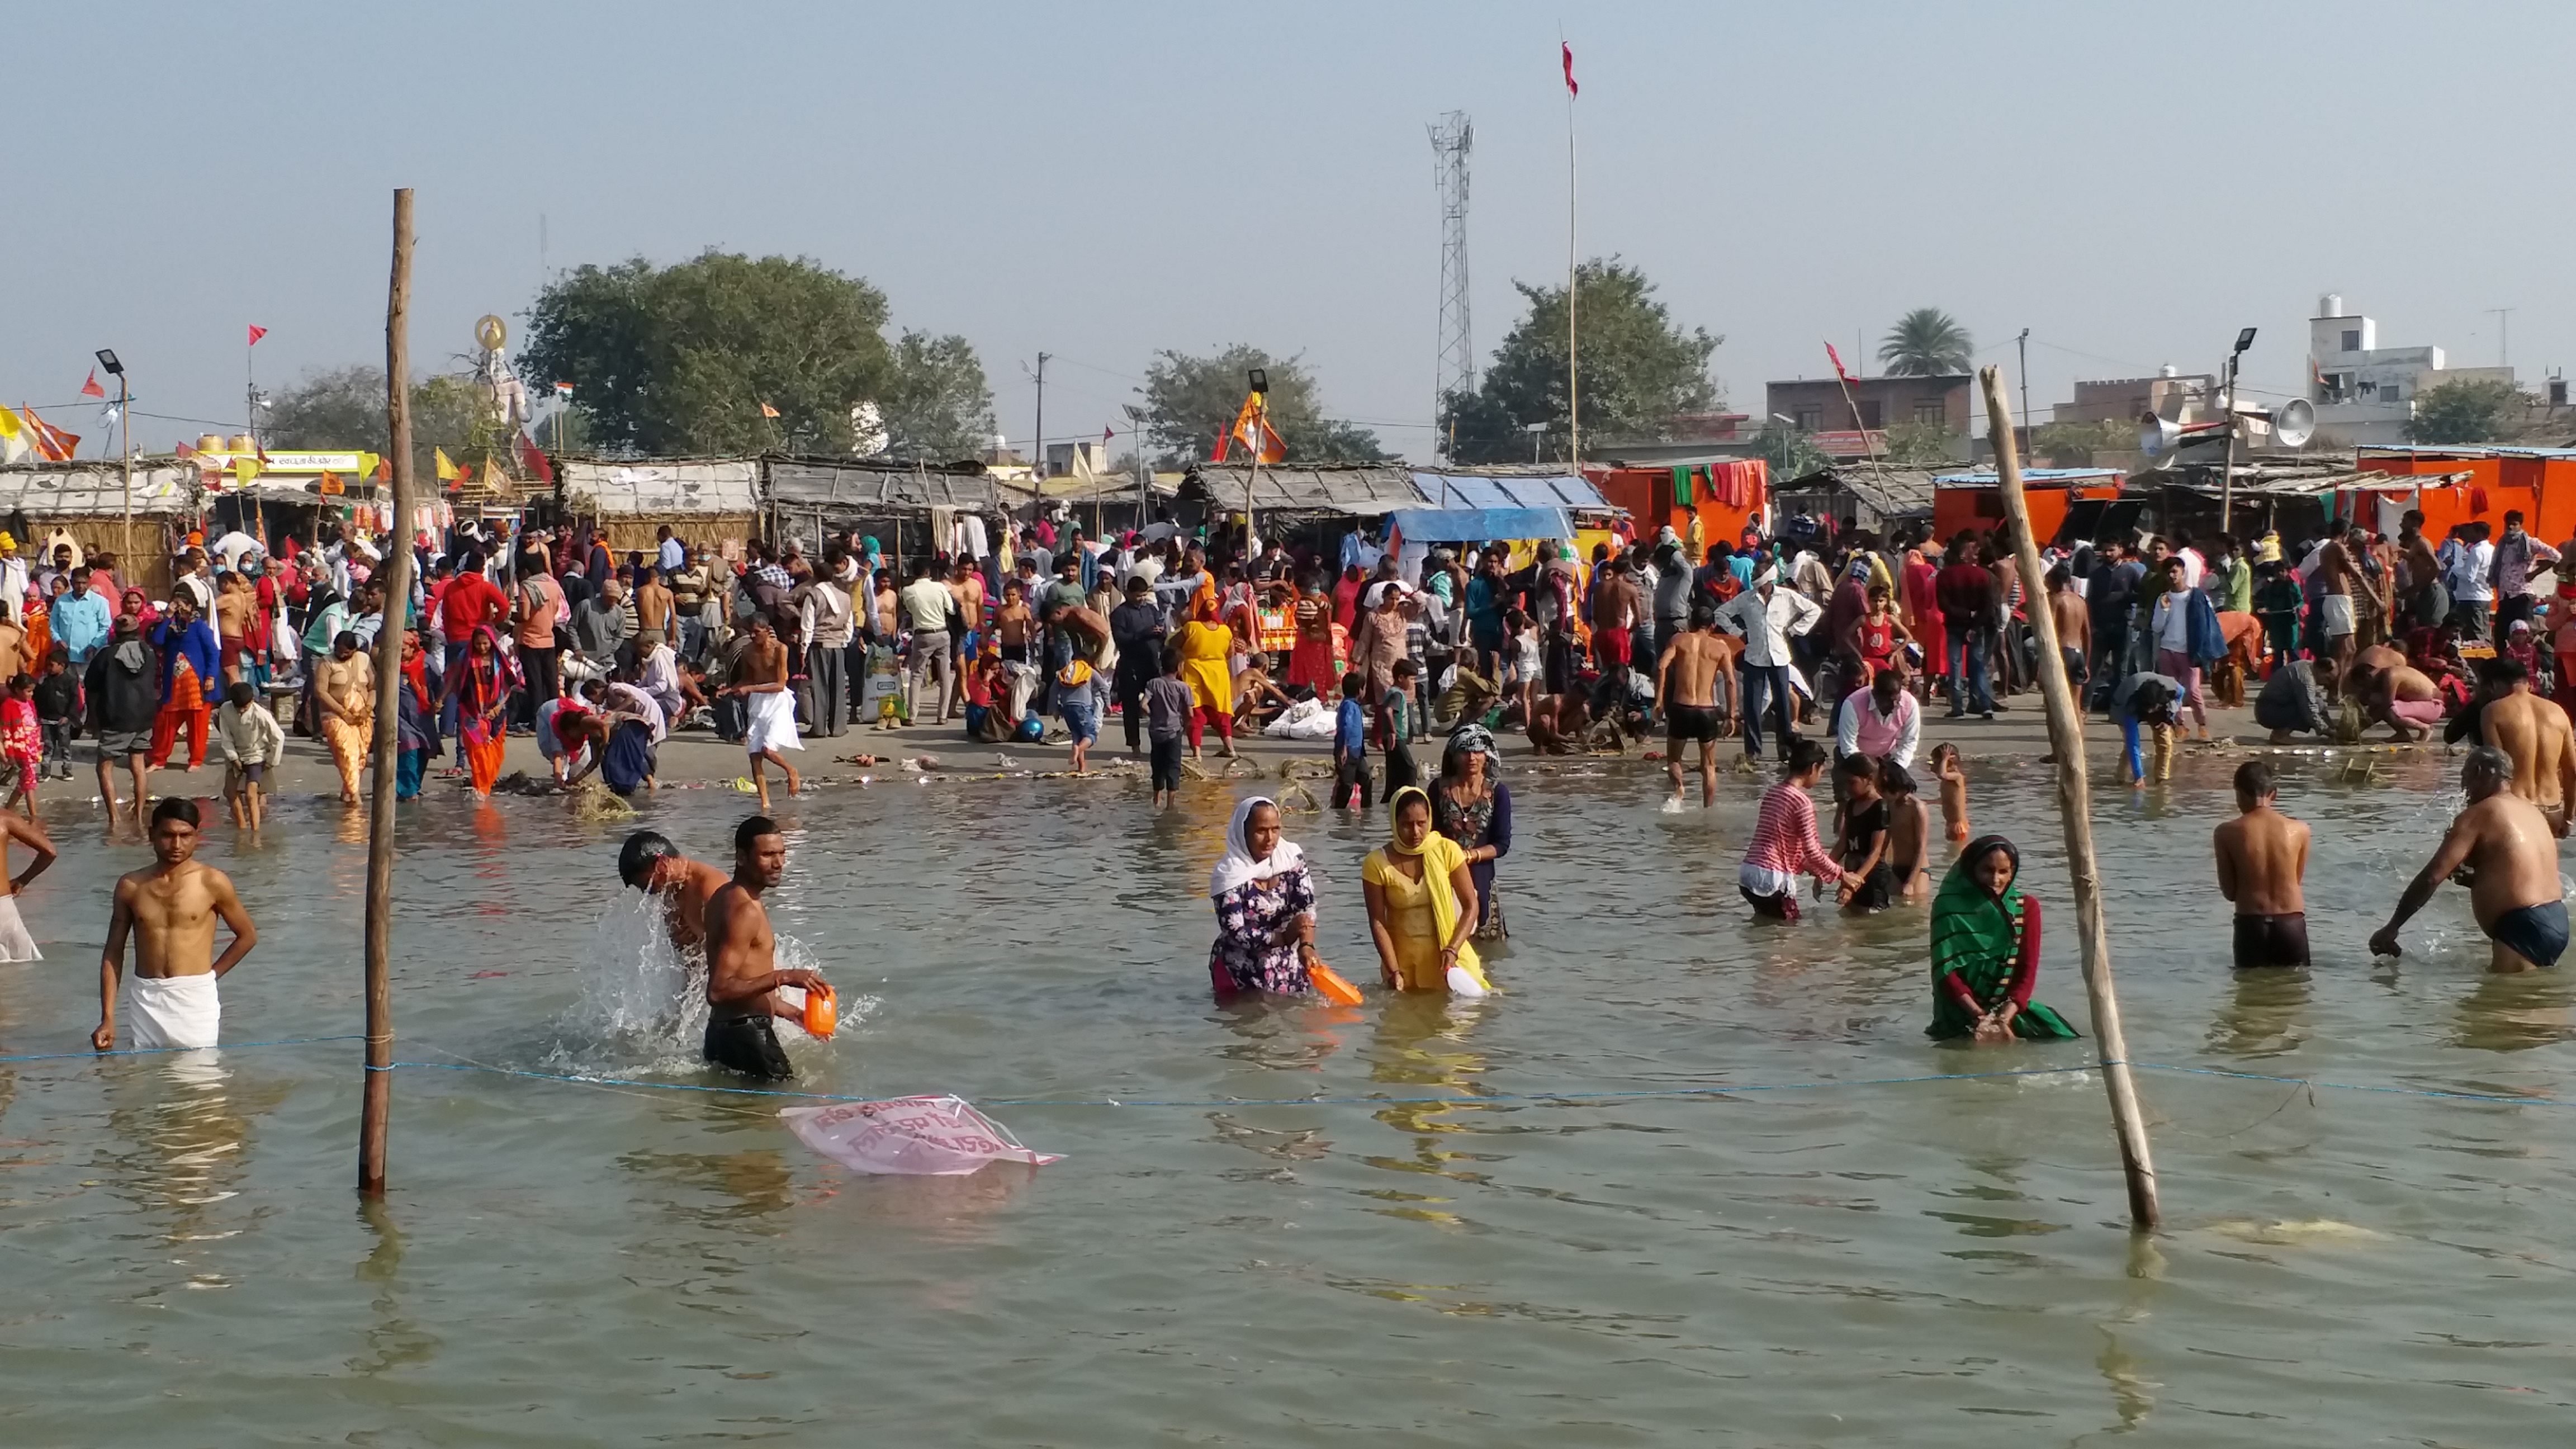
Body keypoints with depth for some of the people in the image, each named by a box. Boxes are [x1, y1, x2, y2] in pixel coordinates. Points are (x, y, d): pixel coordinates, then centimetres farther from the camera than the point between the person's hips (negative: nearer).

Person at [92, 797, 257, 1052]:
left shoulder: (212, 883, 0)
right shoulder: (131, 886, 7)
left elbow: (248, 935, 12)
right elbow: (113, 954, 11)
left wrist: (211, 974, 5)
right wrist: (108, 1019, 4)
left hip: (195, 1001, -2)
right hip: (146, 1002, 3)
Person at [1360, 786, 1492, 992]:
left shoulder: (1446, 851, -7)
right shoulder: (1377, 863, -9)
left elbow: (1470, 906, -4)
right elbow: (1377, 922, -8)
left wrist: (1452, 950, -17)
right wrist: (1394, 972, -16)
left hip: (1446, 950, 0)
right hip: (1402, 958, 0)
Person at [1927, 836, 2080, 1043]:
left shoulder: (2026, 907, 6)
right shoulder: (1950, 907, -2)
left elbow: (2027, 971, -1)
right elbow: (1946, 970, -8)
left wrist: (2005, 1017, -17)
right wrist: (1979, 1015, -20)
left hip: (2009, 1006, 4)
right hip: (1962, 1009, -4)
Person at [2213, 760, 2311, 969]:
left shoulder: (2226, 833, -5)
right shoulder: (2299, 830, -1)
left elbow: (2230, 892, 0)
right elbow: (2296, 881, 11)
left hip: (2250, 925, -1)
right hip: (2291, 923, 1)